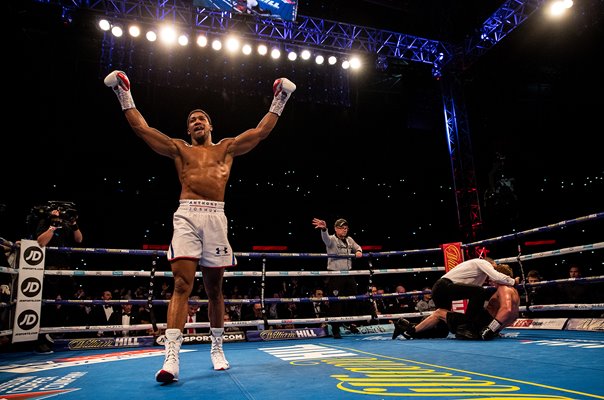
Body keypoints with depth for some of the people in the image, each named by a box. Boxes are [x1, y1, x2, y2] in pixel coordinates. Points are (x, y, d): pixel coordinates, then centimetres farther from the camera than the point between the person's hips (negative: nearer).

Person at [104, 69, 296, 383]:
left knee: (214, 288, 7)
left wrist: (279, 101, 19)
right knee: (182, 285, -12)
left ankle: (217, 348, 22)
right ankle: (171, 357, -14)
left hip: (215, 217, 1)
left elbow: (261, 131, 18)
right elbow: (141, 128, 15)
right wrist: (125, 96, 16)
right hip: (186, 216, -1)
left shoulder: (226, 148, 19)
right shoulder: (179, 149, 18)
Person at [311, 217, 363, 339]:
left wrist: (358, 251, -4)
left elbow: (357, 247, 22)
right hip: (335, 275, -6)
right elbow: (325, 238, -30)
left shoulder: (349, 240, 12)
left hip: (348, 274, 6)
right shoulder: (332, 240, -9)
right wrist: (324, 229, -54)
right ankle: (335, 330, 5)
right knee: (335, 303, -3)